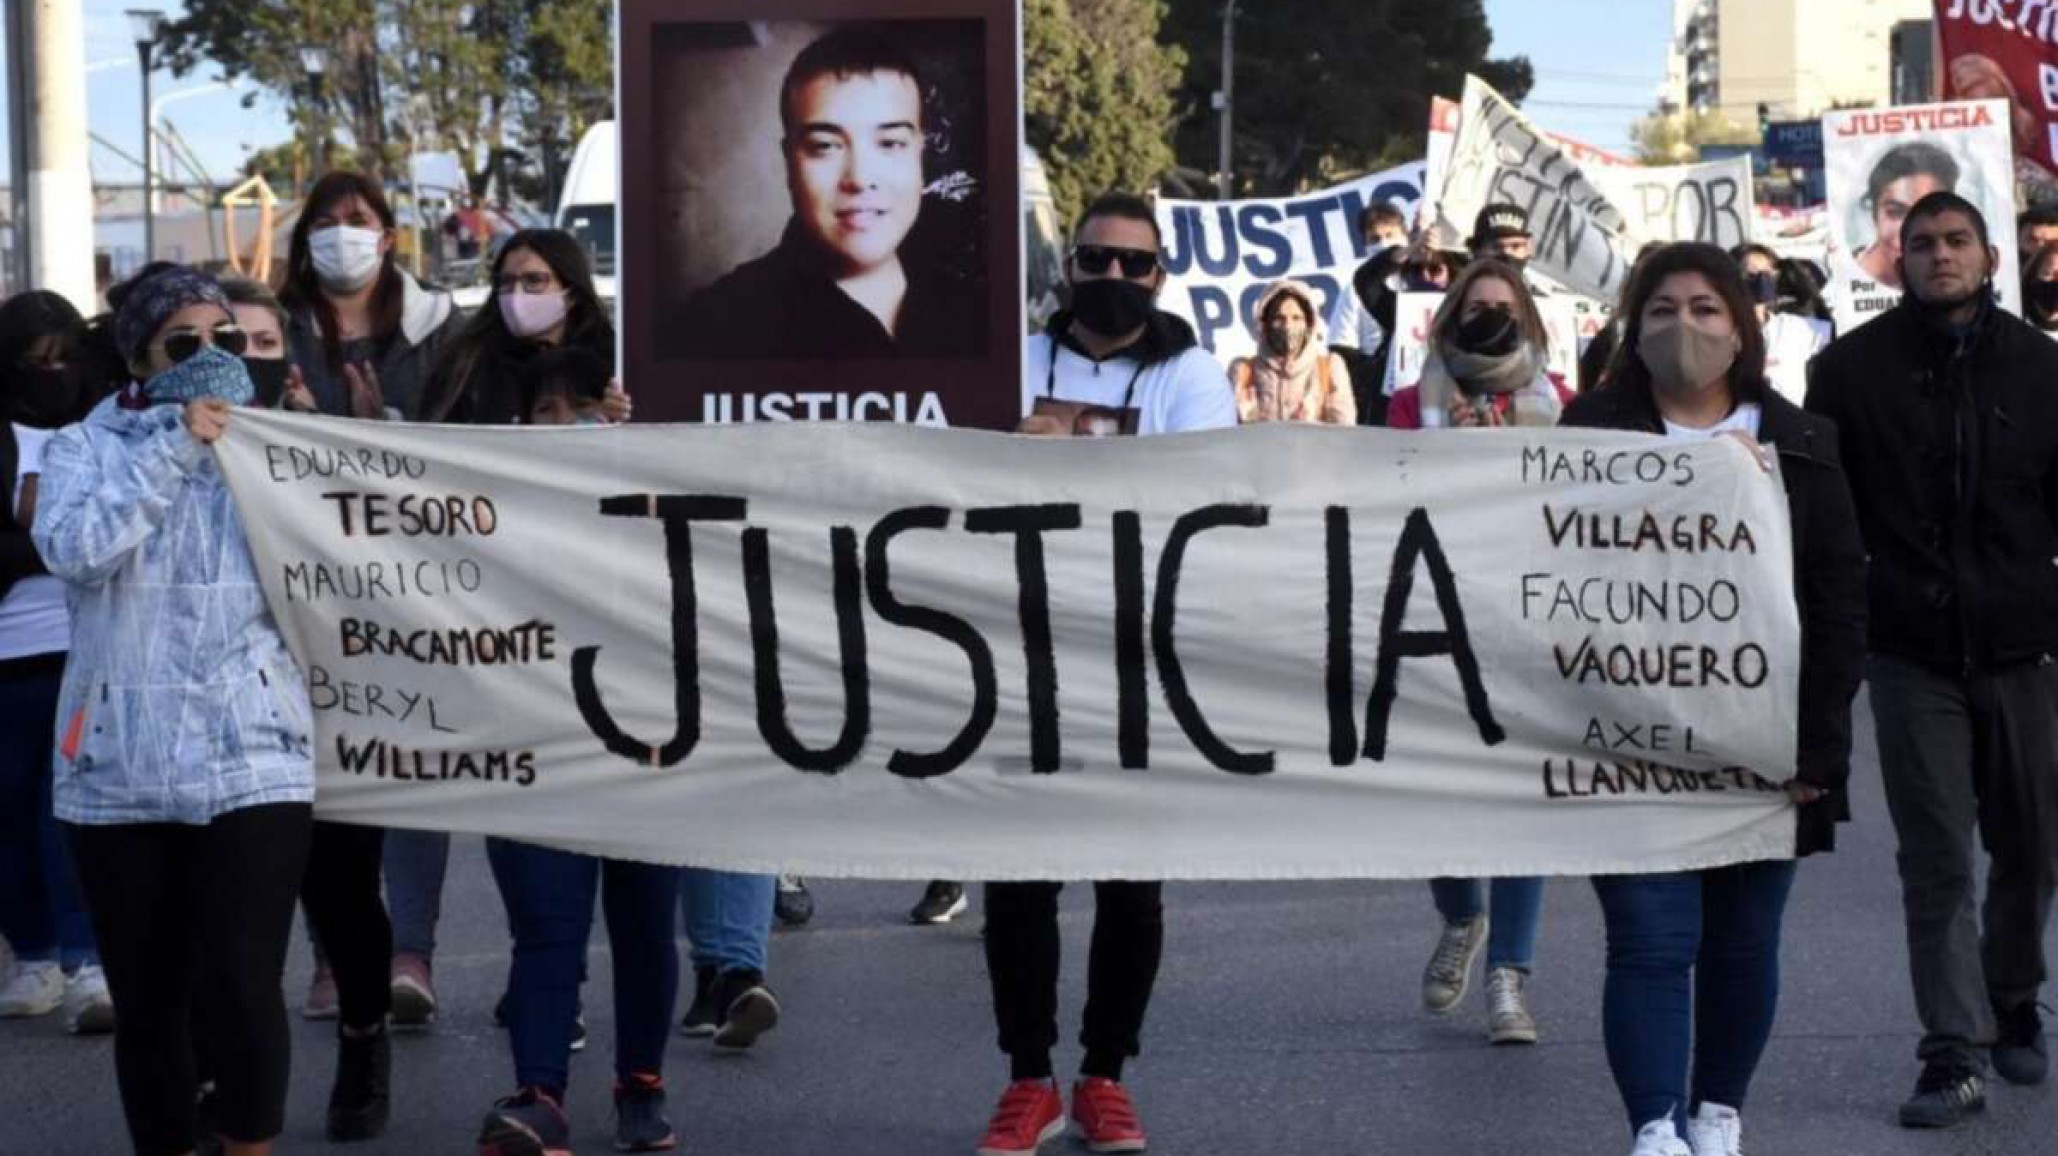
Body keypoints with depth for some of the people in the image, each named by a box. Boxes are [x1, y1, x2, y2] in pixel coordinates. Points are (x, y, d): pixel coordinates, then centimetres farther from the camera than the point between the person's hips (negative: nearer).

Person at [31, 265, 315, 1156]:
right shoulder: (86, 447, 6)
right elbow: (72, 548, -15)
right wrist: (174, 447, -12)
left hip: (252, 763, -1)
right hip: (118, 772, 1)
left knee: (240, 987, -13)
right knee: (146, 1002, 8)